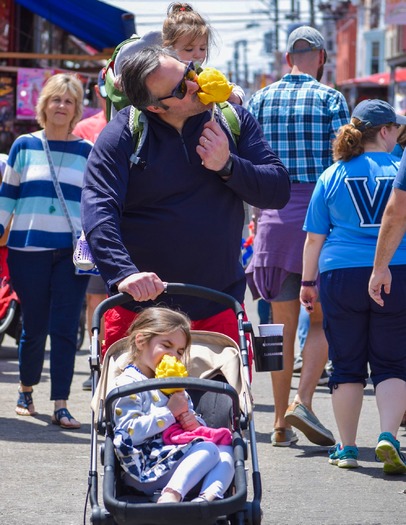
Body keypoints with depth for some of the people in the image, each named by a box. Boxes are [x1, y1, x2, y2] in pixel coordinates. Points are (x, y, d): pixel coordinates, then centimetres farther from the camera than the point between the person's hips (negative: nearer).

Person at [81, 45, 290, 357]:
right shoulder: (121, 135, -7)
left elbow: (279, 191, 3)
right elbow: (98, 209, -17)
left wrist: (228, 166, -15)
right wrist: (123, 273, -32)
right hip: (140, 306, -2)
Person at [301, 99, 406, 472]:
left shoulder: (333, 175, 4)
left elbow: (314, 236, 6)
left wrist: (308, 281, 13)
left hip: (341, 276, 1)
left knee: (347, 365, 10)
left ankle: (347, 448, 13)